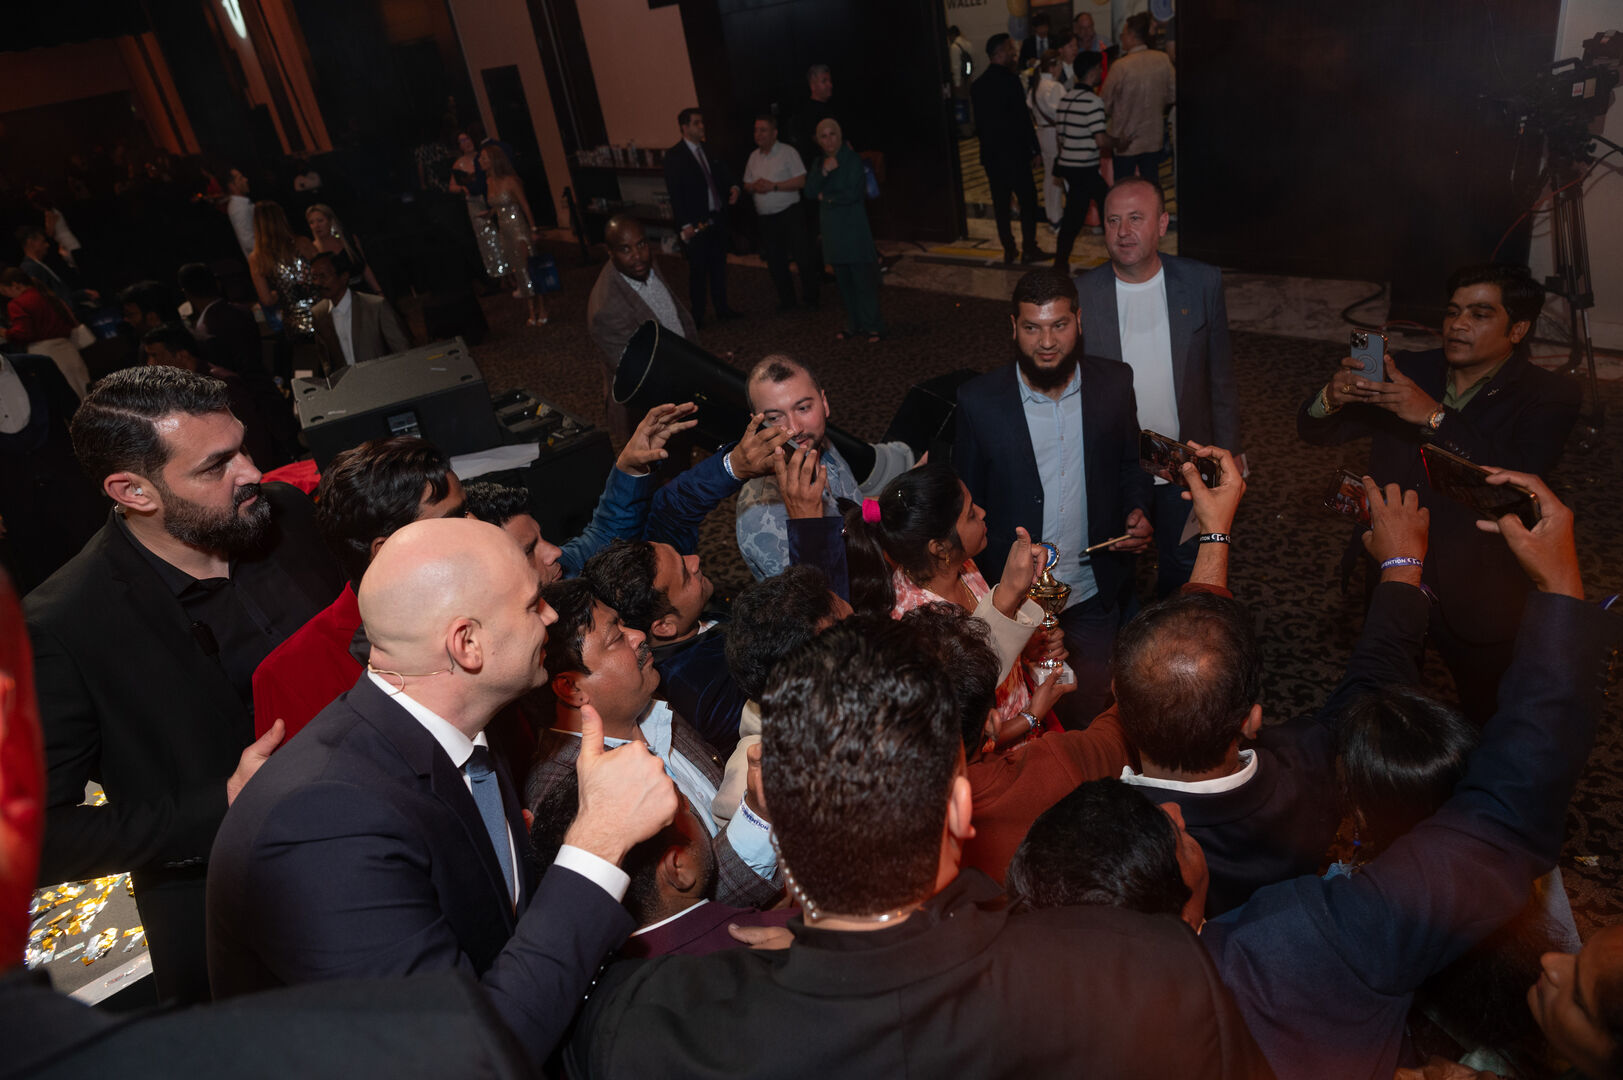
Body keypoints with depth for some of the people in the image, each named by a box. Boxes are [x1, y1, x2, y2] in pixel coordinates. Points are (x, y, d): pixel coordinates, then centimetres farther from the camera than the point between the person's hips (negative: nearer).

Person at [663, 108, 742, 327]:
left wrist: (733, 187, -6)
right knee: (698, 269, 1)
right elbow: (674, 192, -12)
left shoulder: (708, 150, 11)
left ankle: (721, 308, 26)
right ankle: (697, 315, 11)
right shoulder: (674, 155, -8)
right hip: (695, 223, -6)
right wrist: (685, 224, -18)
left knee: (718, 264, 14)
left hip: (717, 218, 6)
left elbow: (724, 173, 19)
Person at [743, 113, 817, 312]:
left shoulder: (787, 152, -5)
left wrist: (773, 186, -18)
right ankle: (786, 299, 19)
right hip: (766, 218, 5)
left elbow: (801, 181, -13)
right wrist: (754, 187, -6)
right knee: (775, 262, 8)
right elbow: (747, 184, 18)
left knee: (802, 256, -4)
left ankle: (810, 296, 11)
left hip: (789, 213, -5)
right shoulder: (754, 156, 12)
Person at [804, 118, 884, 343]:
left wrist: (826, 198, -4)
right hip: (833, 230, 6)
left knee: (864, 279, -5)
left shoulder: (852, 160, -6)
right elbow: (810, 192, -2)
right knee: (843, 281, 11)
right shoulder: (819, 163, 11)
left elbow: (854, 193, -15)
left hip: (854, 229, -6)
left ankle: (873, 327, 0)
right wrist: (823, 171, -17)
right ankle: (853, 324, 21)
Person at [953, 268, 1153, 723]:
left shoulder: (1114, 383, -5)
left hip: (1094, 598, 2)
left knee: (1093, 716, 16)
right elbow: (964, 501, -3)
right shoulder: (979, 400, -12)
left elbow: (1130, 464, 10)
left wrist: (1138, 512, -10)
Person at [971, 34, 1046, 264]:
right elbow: (1023, 118, -14)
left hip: (991, 154, 6)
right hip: (1015, 153, -6)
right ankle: (1029, 249, 5)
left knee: (1001, 203, 9)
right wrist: (1036, 149, -8)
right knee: (1027, 200, 4)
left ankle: (1008, 250, 14)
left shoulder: (978, 85, 7)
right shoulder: (1010, 80, -13)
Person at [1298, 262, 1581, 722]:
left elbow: (1521, 477, -30)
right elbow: (1313, 431, -4)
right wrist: (1333, 397, -26)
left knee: (1486, 717, 16)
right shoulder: (1409, 371, -1)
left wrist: (1435, 416, -36)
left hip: (1475, 596, -3)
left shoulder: (1550, 397, -11)